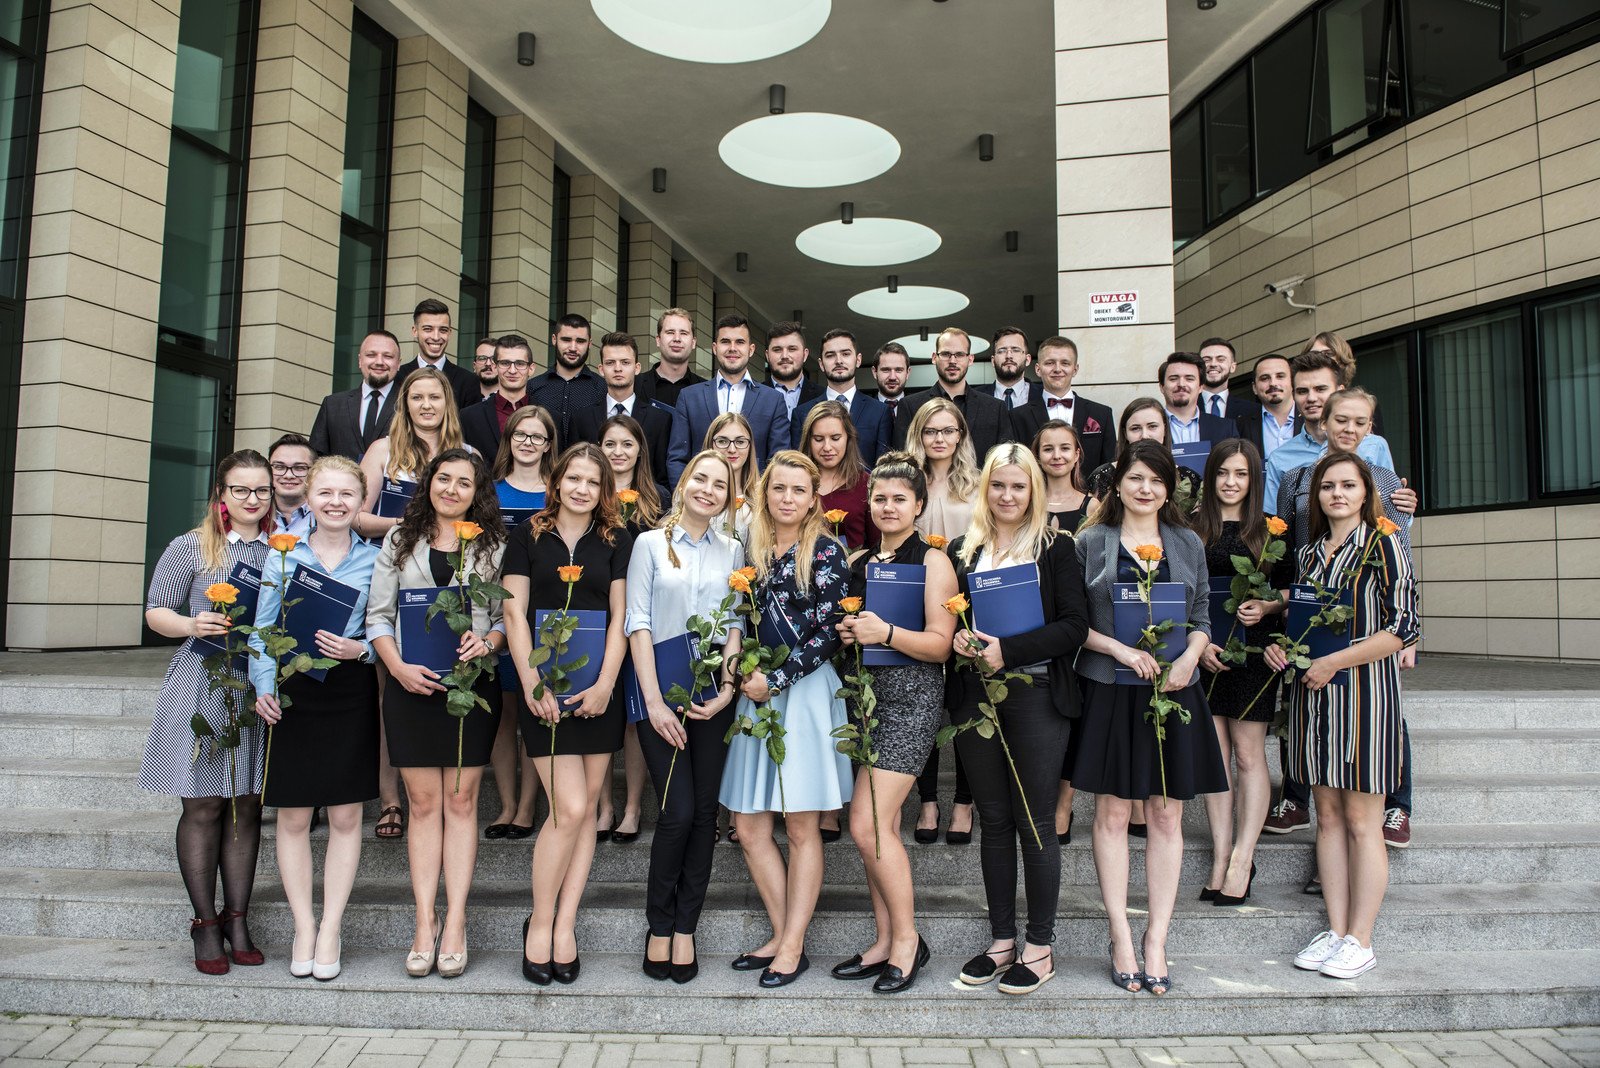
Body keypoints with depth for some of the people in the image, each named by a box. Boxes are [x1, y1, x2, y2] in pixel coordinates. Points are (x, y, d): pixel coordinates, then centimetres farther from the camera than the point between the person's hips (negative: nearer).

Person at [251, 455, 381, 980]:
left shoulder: (374, 559, 4)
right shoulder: (283, 555, 5)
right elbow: (263, 628, 5)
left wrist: (361, 649, -14)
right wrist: (264, 686, -7)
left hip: (352, 692, 0)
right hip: (292, 691, 0)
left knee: (346, 815, 5)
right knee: (293, 816, 6)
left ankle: (330, 929, 17)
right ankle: (303, 928, 20)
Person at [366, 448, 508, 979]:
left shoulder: (494, 546, 6)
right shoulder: (399, 541, 9)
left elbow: (508, 616, 7)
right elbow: (378, 616, 7)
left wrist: (487, 642, -14)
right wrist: (399, 668, -8)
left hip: (473, 684, -1)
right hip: (412, 685, 1)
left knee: (461, 801, 3)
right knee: (424, 802, 4)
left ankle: (455, 922, 10)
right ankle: (425, 922, 12)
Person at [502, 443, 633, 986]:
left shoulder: (617, 541, 8)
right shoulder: (528, 536, 5)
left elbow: (620, 616, 4)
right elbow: (514, 614, 1)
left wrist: (606, 683, -8)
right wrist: (533, 685, -9)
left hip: (598, 689, 2)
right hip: (545, 689, -2)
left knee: (586, 807, 4)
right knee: (570, 809, -9)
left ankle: (564, 925, 16)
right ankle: (540, 922, 10)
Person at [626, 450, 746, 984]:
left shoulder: (733, 551, 12)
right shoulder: (650, 544, 5)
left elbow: (735, 625, 9)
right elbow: (638, 624, -1)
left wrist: (728, 689, -5)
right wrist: (654, 701, -9)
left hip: (713, 695, 3)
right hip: (661, 693, -2)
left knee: (705, 811, 2)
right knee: (678, 811, -8)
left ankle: (685, 928, 15)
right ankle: (659, 926, 11)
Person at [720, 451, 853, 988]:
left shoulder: (826, 552, -3)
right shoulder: (753, 550, 12)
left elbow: (829, 635, -8)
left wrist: (775, 680, -12)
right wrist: (744, 675, 0)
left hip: (804, 694, -5)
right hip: (755, 694, 6)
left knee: (801, 827, 3)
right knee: (749, 828, 5)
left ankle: (793, 946, 13)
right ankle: (780, 935, 20)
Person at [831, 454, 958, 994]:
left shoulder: (932, 561, -4)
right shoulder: (858, 562, 15)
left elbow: (940, 644, -10)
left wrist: (885, 633, -23)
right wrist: (843, 633, 1)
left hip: (911, 696, -6)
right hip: (863, 693, 6)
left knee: (868, 824, -11)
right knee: (881, 827, 9)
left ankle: (907, 938, 6)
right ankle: (886, 942, 19)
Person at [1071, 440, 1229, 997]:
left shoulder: (1188, 544, 11)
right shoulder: (1091, 542, 3)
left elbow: (1203, 617, 12)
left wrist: (1189, 658, -7)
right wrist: (1122, 649, -14)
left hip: (1174, 692, 2)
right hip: (1110, 692, -2)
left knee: (1166, 815, 5)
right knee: (1113, 811, 2)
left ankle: (1156, 938, 14)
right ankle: (1121, 936, 13)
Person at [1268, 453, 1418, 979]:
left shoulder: (1382, 545, -5)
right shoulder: (1311, 552, 14)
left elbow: (1404, 627, -12)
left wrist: (1333, 662, -15)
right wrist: (1282, 645, 2)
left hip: (1363, 691, -6)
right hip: (1313, 693, 6)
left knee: (1361, 821, 0)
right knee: (1328, 816, 9)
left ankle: (1360, 940, 9)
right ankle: (1335, 930, 17)